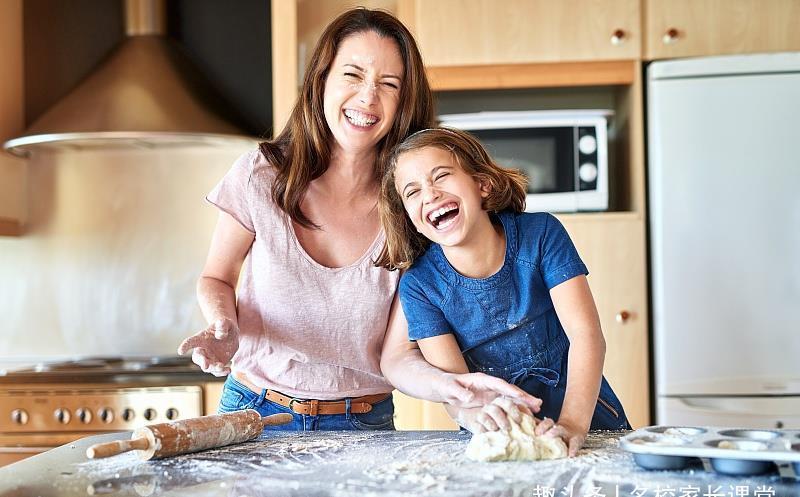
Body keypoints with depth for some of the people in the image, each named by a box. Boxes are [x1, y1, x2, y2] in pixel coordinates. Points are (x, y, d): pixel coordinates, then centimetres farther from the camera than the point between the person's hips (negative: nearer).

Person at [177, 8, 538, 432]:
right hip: (256, 413, 0)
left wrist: (443, 382, -25)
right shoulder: (261, 175, -6)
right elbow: (216, 279, 7)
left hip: (366, 425, 0)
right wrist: (224, 327, -14)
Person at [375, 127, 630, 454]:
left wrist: (573, 422, -29)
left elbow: (585, 333, -15)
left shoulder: (541, 234, -9)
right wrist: (473, 414, -35)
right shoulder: (419, 285, -8)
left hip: (587, 418, -2)